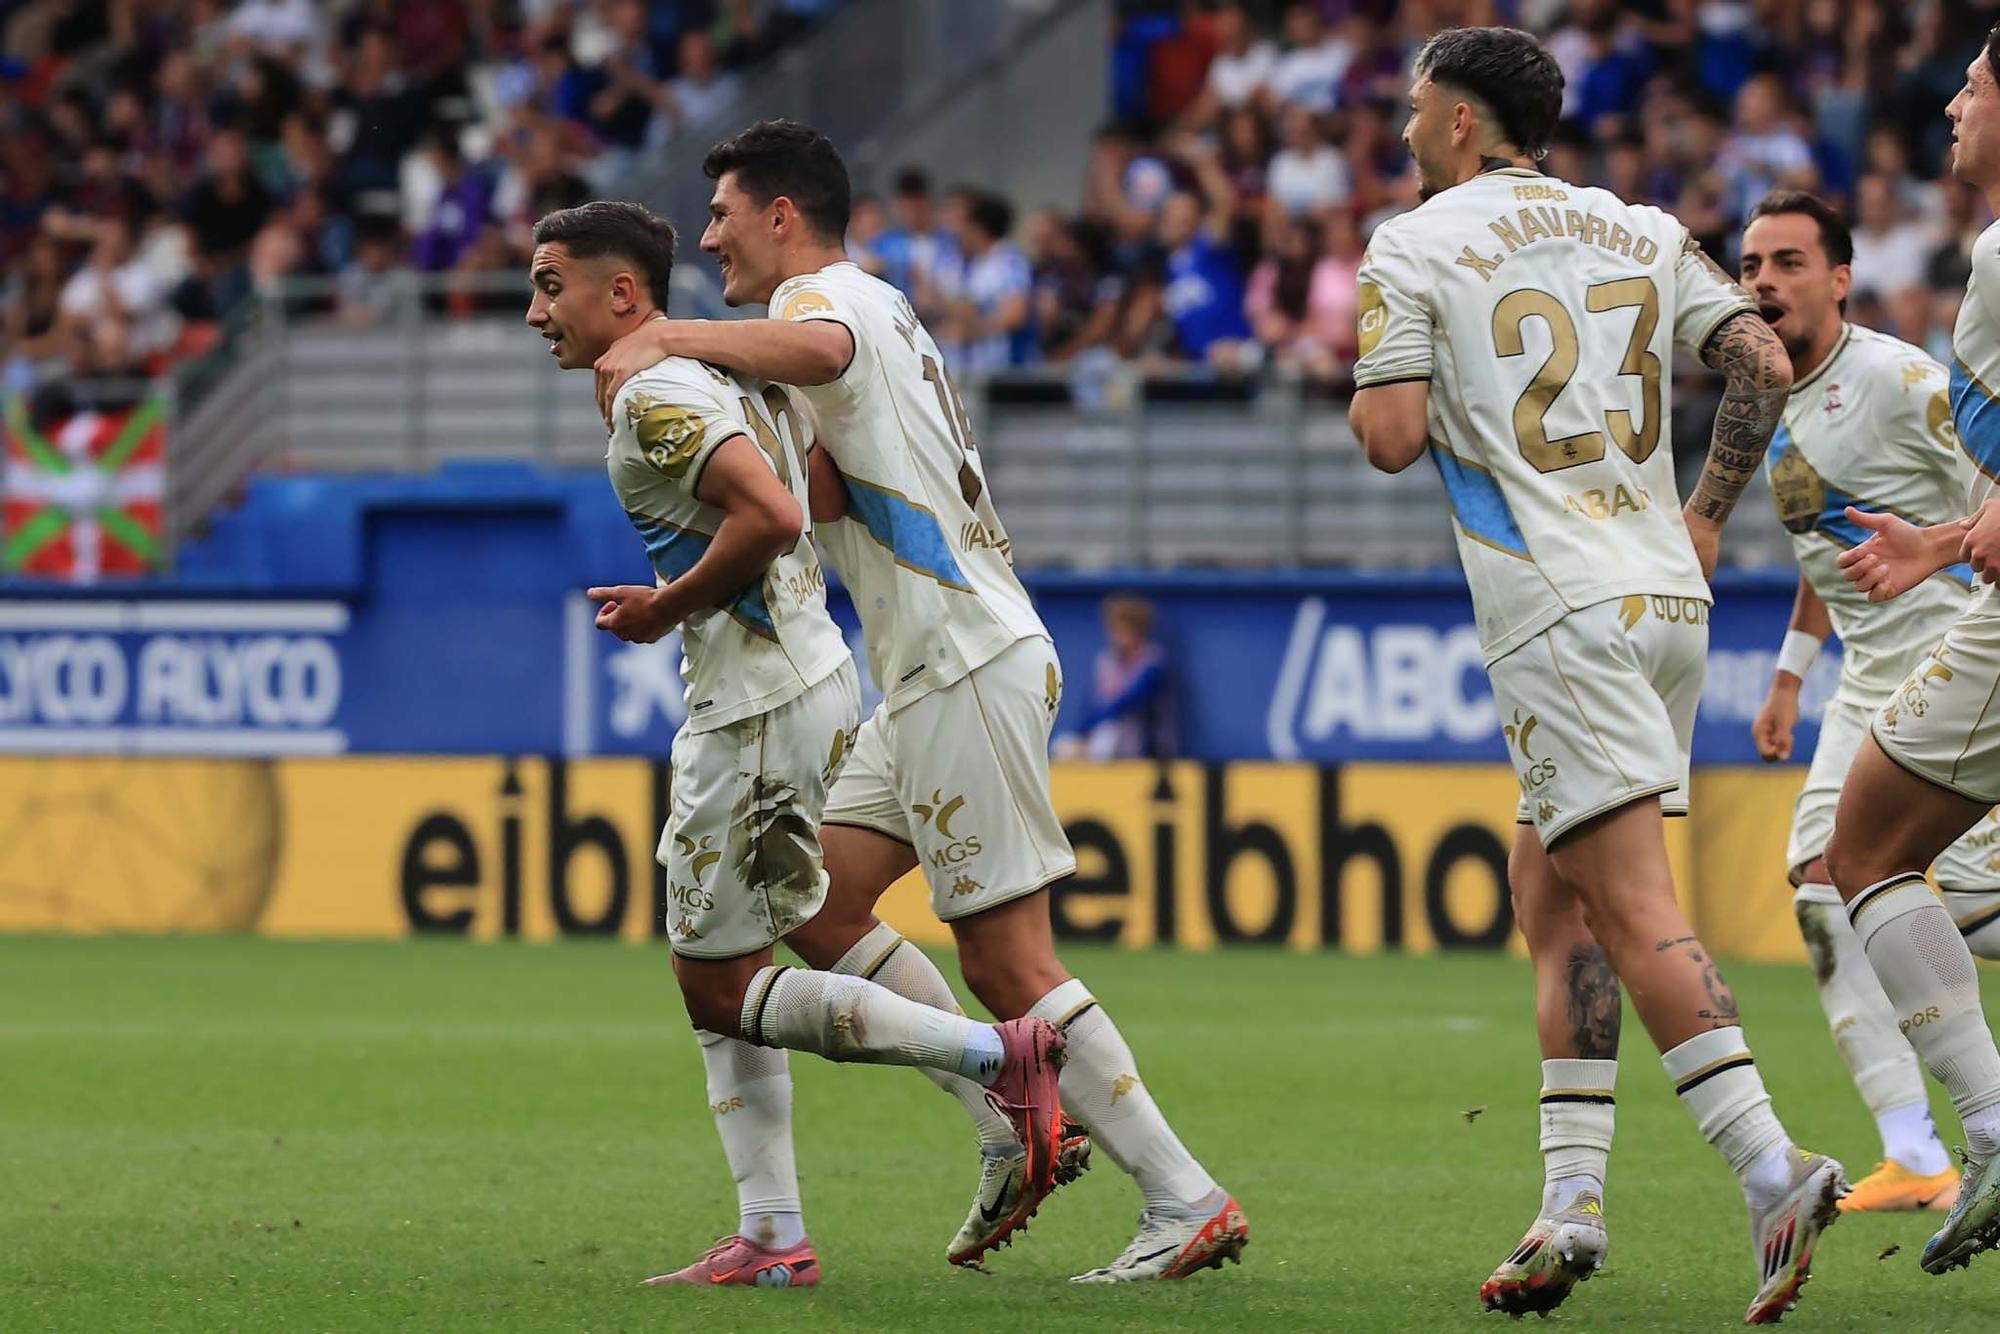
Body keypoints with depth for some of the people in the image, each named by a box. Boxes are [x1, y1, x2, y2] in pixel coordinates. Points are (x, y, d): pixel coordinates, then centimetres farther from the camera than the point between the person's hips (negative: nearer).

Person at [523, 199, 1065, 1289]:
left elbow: (770, 513, -29)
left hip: (757, 708, -10)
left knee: (719, 986, -3)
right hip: (816, 677, 10)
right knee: (712, 973, 14)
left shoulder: (650, 396, -16)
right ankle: (773, 1239, 13)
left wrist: (670, 607, -14)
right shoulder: (720, 370, 14)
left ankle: (1000, 1054, -9)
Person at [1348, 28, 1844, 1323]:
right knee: (1551, 889, 15)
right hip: (1668, 594, 7)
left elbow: (1393, 435, -9)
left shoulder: (1412, 250, 0)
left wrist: (1373, 393, 13)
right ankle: (1572, 1202, 8)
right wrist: (1708, 521, 17)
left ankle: (1773, 1169, -28)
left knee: (1632, 908, -13)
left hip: (1561, 617, -6)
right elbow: (1765, 368, 6)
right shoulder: (1643, 231, 15)